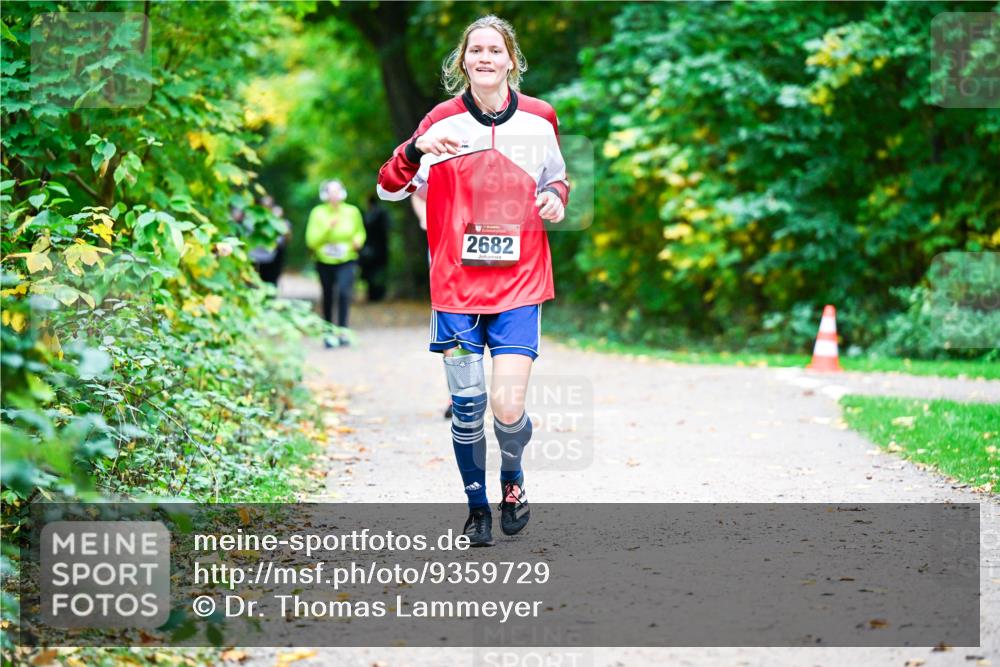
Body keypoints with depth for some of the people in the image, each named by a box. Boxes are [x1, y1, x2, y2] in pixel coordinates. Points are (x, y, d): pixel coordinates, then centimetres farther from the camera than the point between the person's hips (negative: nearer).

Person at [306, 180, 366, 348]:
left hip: (346, 261, 0)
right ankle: (329, 333, 20)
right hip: (325, 262, 1)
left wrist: (358, 240, -6)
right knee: (328, 297, 7)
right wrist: (328, 227, -20)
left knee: (344, 292, -21)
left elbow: (360, 232, 17)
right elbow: (311, 241, -10)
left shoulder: (352, 212, 0)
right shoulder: (318, 213, -5)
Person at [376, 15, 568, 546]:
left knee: (508, 408, -11)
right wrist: (415, 149, -23)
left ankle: (512, 477, 22)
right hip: (456, 285, 0)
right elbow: (388, 189, -4)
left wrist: (556, 199, -3)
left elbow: (557, 179, 20)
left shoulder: (539, 119, 2)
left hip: (519, 285, 0)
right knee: (467, 408, 5)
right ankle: (477, 508, 26)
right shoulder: (442, 121, -2)